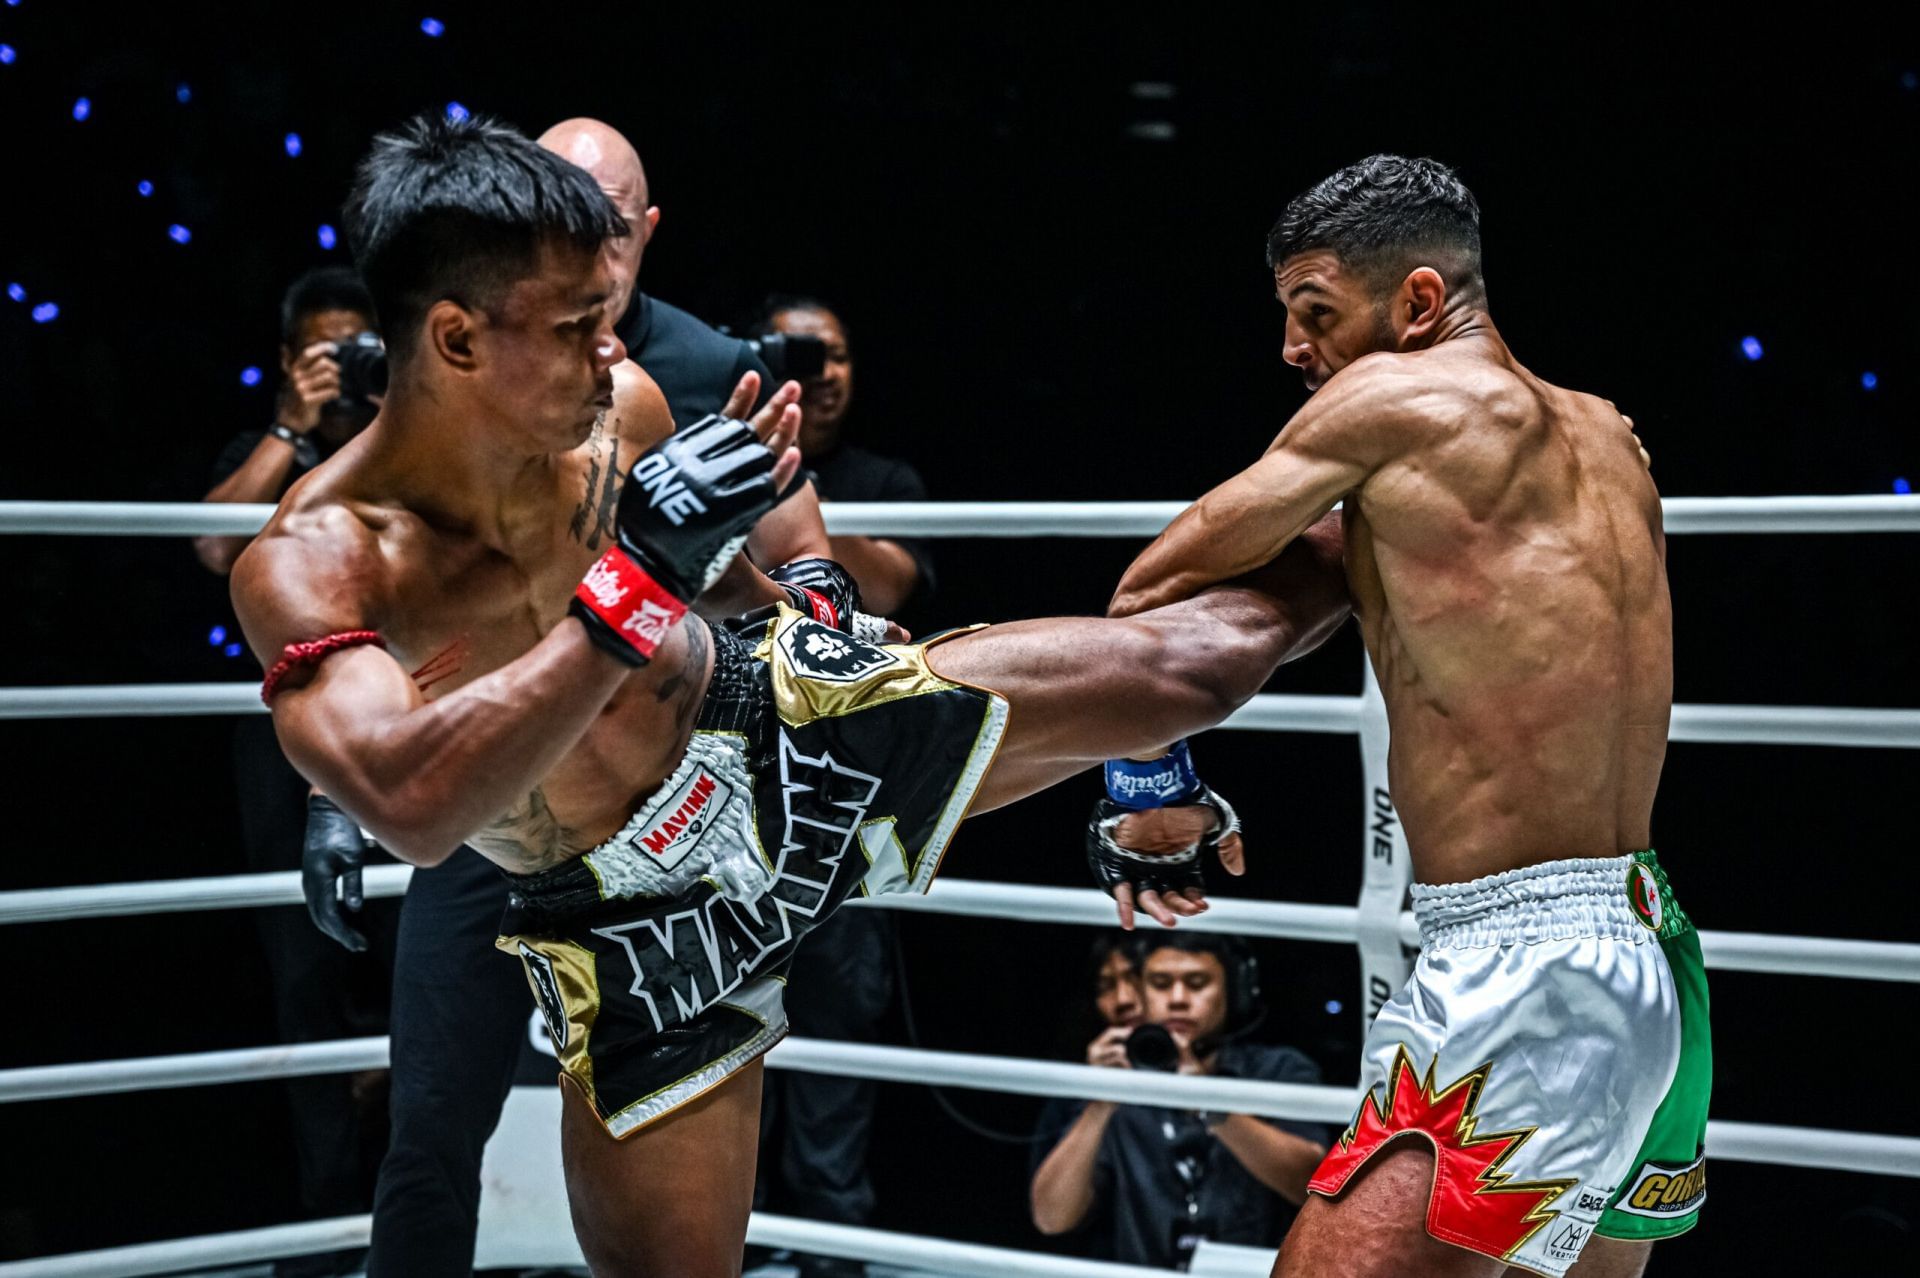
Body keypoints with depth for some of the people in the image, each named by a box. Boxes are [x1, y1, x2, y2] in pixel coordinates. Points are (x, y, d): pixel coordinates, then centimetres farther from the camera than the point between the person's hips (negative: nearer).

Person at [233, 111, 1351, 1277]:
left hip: (785, 725, 3)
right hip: (636, 924, -3)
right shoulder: (313, 566, -29)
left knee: (1189, 668, 1)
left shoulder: (620, 407, -14)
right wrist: (635, 584, -49)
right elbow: (411, 806, -47)